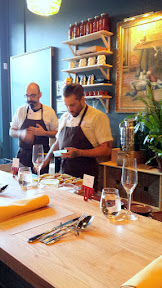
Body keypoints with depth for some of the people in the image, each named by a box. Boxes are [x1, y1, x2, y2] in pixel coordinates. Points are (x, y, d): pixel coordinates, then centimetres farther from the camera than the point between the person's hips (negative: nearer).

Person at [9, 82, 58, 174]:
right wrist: (21, 134, -12)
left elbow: (57, 133, 3)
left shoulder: (49, 111, -1)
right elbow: (11, 132, 9)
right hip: (23, 155, 1)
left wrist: (44, 133, -15)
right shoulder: (20, 111, 4)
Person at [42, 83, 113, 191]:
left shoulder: (98, 116, -9)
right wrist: (47, 158, 8)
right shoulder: (64, 117, 12)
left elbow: (107, 149, -13)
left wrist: (79, 153, -21)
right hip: (65, 173, 5)